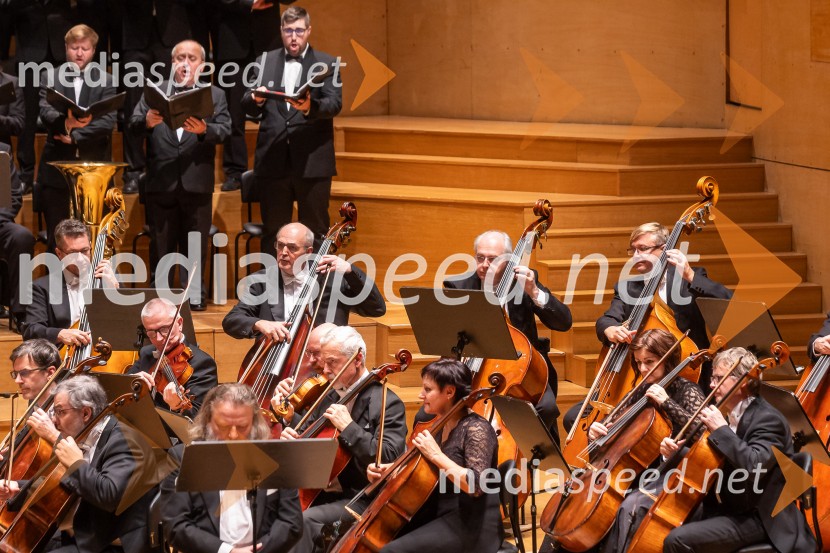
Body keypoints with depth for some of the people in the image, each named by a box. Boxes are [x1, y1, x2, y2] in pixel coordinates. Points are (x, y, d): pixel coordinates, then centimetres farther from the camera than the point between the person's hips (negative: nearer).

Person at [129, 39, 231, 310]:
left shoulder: (214, 96, 11)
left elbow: (224, 130, -3)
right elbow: (133, 125, 0)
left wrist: (204, 130, -25)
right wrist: (146, 122, -23)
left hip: (197, 183, 0)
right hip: (160, 181, 1)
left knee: (195, 245, 2)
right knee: (161, 244, 4)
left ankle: (194, 295, 7)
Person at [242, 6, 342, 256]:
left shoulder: (326, 64, 5)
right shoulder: (264, 62, 12)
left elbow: (335, 104, -9)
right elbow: (248, 108, 7)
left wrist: (310, 107, -29)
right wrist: (256, 99, -17)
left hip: (312, 161, -2)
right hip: (273, 161, 2)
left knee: (315, 233, 2)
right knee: (273, 232, 7)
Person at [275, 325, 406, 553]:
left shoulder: (387, 403, -10)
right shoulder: (330, 397, 14)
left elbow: (387, 459, -20)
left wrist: (349, 427, -25)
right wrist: (291, 435, -3)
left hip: (360, 500, -8)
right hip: (320, 492, 8)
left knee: (305, 520, -30)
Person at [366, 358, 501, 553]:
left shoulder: (476, 429, -15)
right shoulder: (439, 427, 11)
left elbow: (475, 486, -27)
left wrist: (437, 455, -24)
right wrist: (387, 471, 5)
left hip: (471, 528, -9)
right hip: (438, 516, 9)